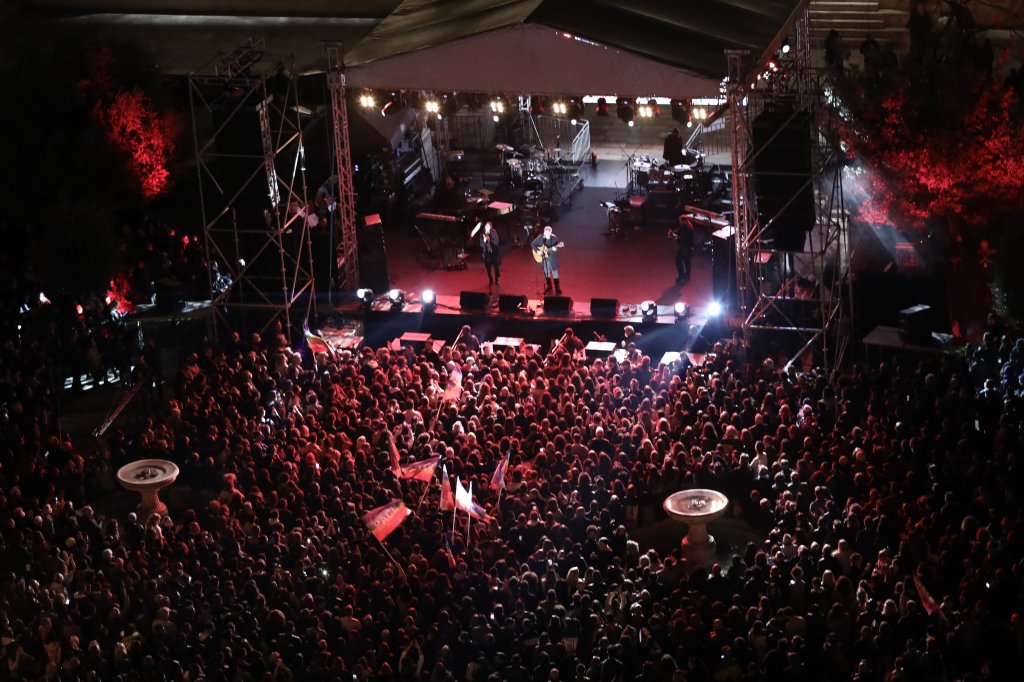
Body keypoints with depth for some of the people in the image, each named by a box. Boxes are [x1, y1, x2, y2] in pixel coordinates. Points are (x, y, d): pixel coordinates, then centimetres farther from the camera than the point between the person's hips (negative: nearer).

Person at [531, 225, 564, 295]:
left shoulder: (554, 238, -10)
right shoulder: (540, 238, -7)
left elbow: (556, 247, -7)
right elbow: (533, 244, 1)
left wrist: (555, 248, -31)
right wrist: (537, 251, -11)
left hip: (552, 258, -2)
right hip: (543, 258, 2)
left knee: (554, 272, -2)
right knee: (546, 273, 13)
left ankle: (557, 289, 5)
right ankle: (549, 288, 28)